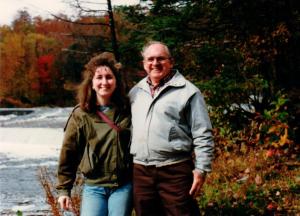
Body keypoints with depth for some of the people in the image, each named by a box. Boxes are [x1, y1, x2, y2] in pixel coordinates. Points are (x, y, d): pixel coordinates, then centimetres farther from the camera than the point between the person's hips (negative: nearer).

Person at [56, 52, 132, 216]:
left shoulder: (127, 110, 0)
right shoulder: (80, 115, -3)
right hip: (93, 187, 0)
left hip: (123, 186, 1)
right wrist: (63, 189, 2)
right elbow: (68, 153, 1)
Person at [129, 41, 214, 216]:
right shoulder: (135, 92, 14)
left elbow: (203, 135, -5)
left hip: (175, 170, -5)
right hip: (140, 171, 5)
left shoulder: (187, 91, -3)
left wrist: (201, 169, -10)